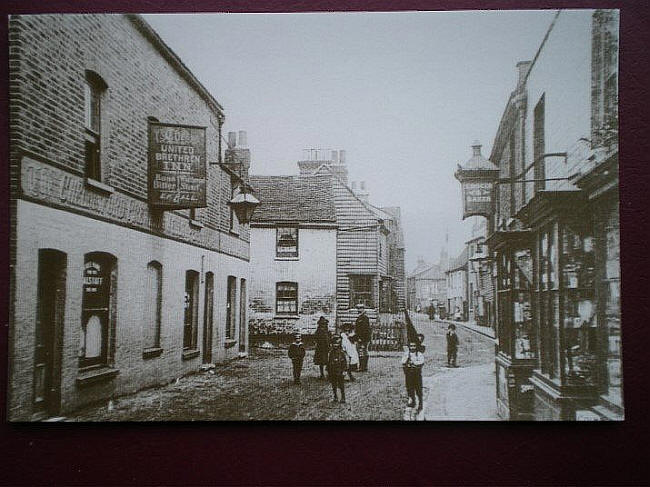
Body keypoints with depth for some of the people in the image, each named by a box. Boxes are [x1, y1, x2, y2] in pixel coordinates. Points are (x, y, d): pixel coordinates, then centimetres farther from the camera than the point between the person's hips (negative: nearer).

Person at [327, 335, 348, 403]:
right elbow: (328, 363, 10)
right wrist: (328, 372, 9)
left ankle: (343, 398, 8)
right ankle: (335, 397, 22)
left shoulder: (342, 353, -6)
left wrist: (344, 371, -9)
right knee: (334, 386, 10)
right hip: (332, 373, 4)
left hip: (340, 373, -4)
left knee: (341, 386, -1)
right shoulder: (331, 353, 5)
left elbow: (345, 362, -4)